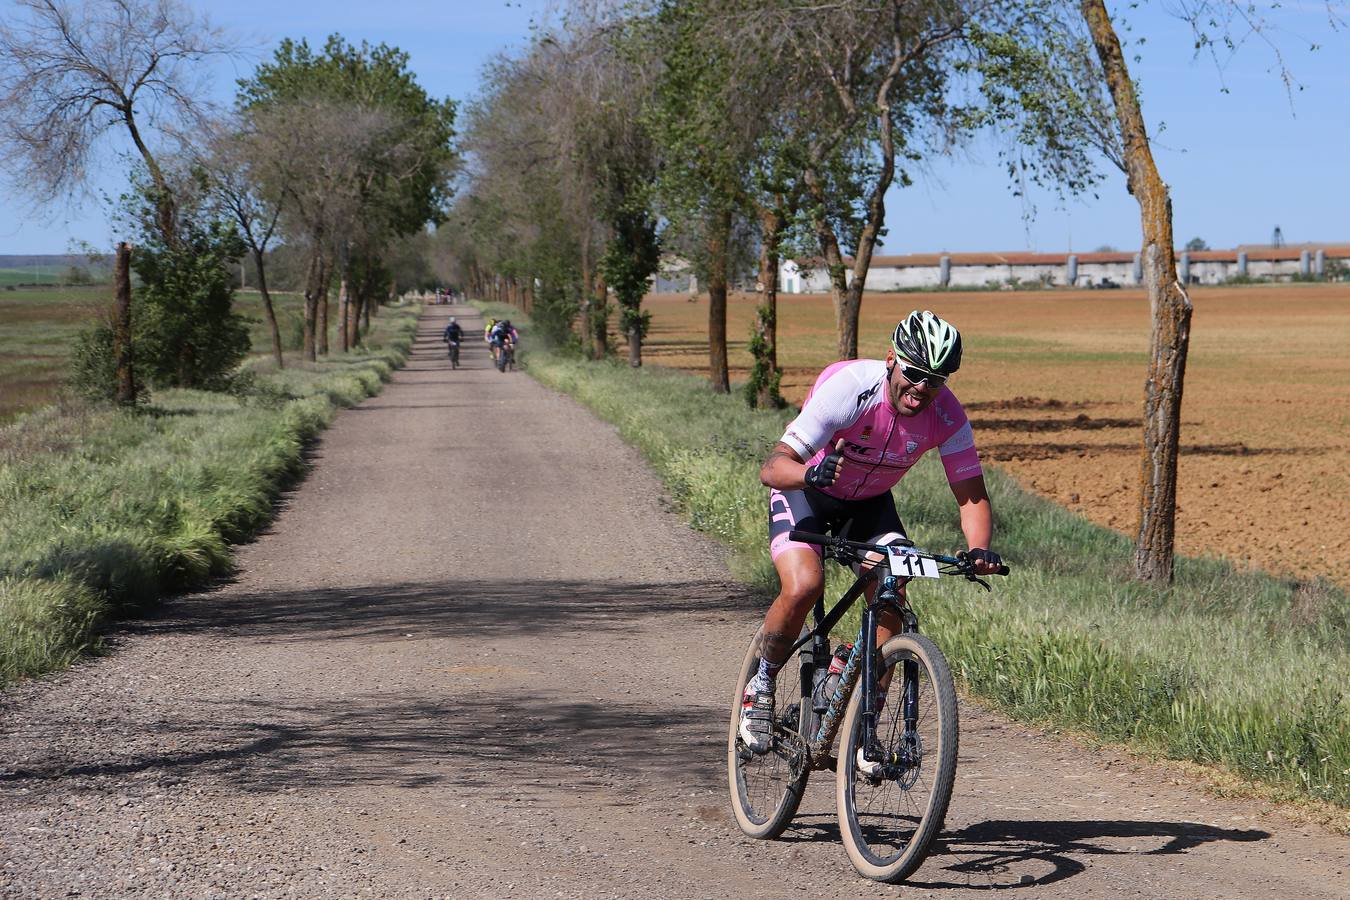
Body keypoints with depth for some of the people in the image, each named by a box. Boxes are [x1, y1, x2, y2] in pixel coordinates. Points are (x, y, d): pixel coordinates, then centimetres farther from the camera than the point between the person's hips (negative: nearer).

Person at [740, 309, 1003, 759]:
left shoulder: (947, 416, -23)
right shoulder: (847, 388, -34)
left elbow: (971, 494, -17)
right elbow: (772, 467, -38)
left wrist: (979, 549, -37)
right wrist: (810, 473, -61)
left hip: (870, 502, 4)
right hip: (804, 492, -4)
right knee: (803, 587, -28)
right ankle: (761, 686, -1)